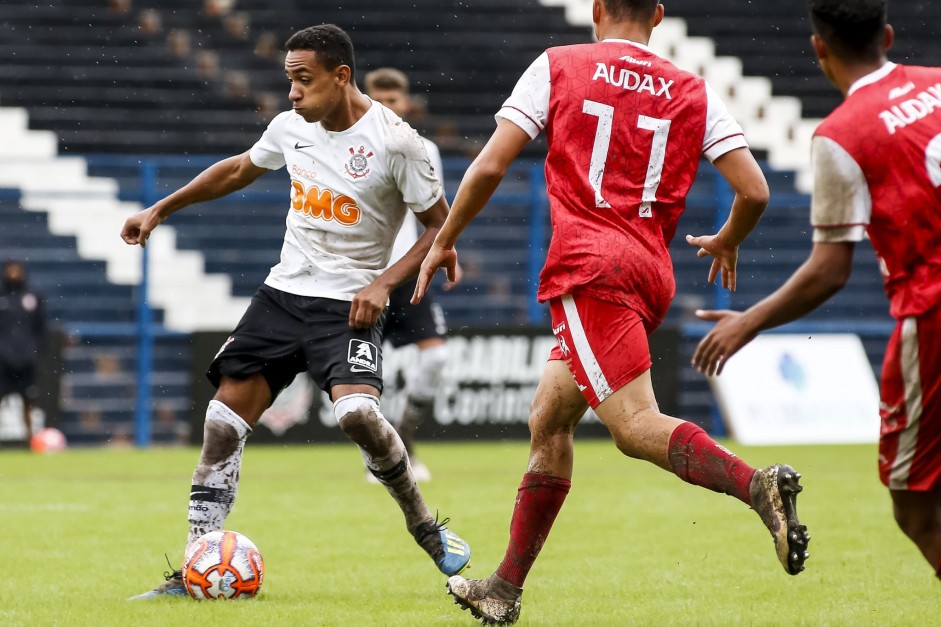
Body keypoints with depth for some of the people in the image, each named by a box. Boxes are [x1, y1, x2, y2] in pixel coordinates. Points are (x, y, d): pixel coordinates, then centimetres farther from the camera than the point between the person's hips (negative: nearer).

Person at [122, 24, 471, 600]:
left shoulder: (394, 141, -14)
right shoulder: (292, 127, 4)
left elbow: (442, 225, -7)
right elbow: (239, 169, 24)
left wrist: (385, 282, -17)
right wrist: (160, 210, 25)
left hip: (348, 306, -6)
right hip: (282, 293, 6)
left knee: (357, 412, -28)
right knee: (224, 421, -3)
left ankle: (425, 527, -3)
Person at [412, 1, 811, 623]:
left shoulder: (559, 66, 5)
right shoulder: (693, 93, 12)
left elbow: (489, 167, 1)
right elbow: (755, 191, 6)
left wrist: (444, 242, 15)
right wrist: (727, 244, 28)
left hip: (588, 267, -6)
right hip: (653, 274, 6)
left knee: (635, 424, -16)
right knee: (549, 421, 17)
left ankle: (758, 485, -41)